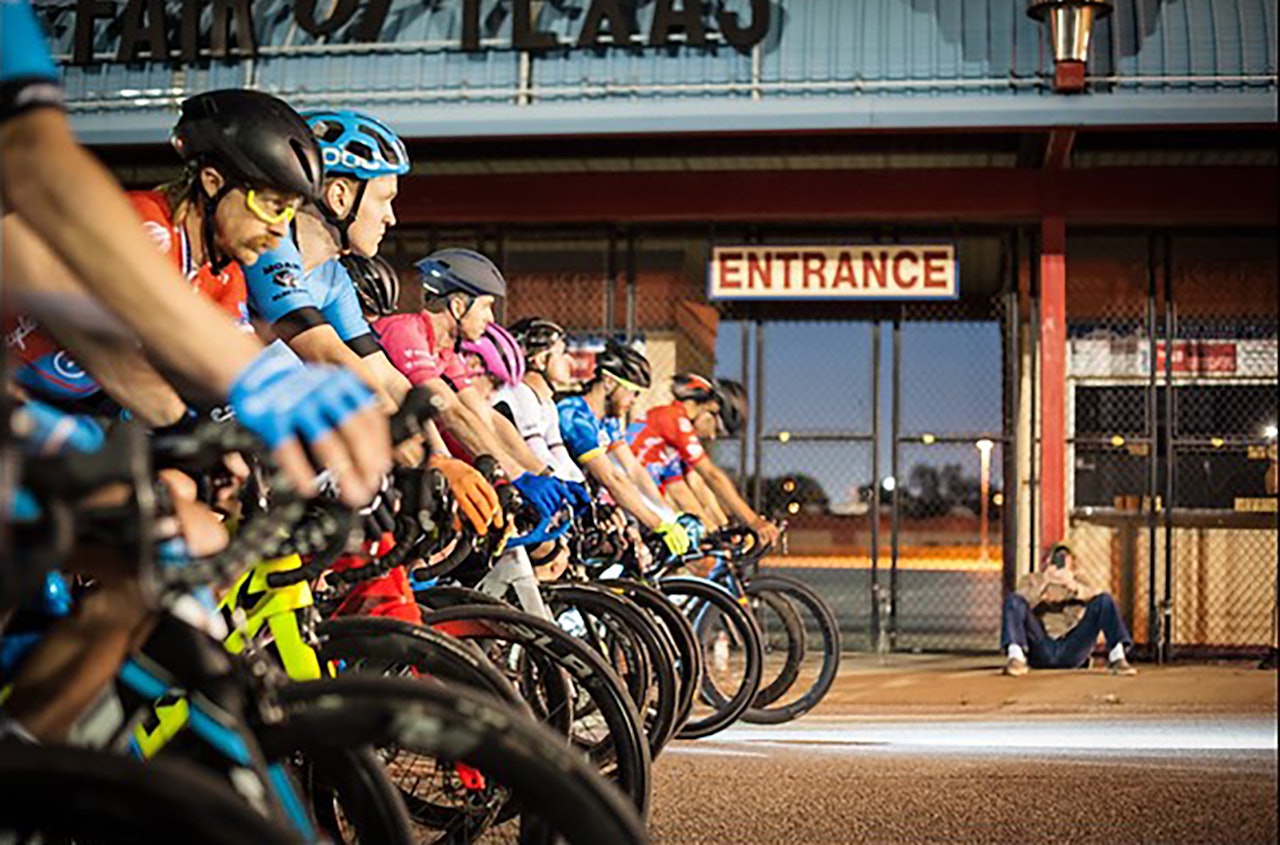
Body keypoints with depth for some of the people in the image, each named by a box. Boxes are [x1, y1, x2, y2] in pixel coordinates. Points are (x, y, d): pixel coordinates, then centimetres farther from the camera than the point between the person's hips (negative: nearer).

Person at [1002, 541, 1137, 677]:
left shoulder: (1077, 579, 20)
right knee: (1013, 599, -21)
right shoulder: (1031, 580, 16)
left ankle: (1117, 658, -27)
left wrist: (1074, 586, -23)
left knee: (1104, 599, -11)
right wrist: (1045, 583, -21)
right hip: (1040, 649, -1)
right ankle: (1016, 657, -42)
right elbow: (1021, 603, -8)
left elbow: (1096, 596, -4)